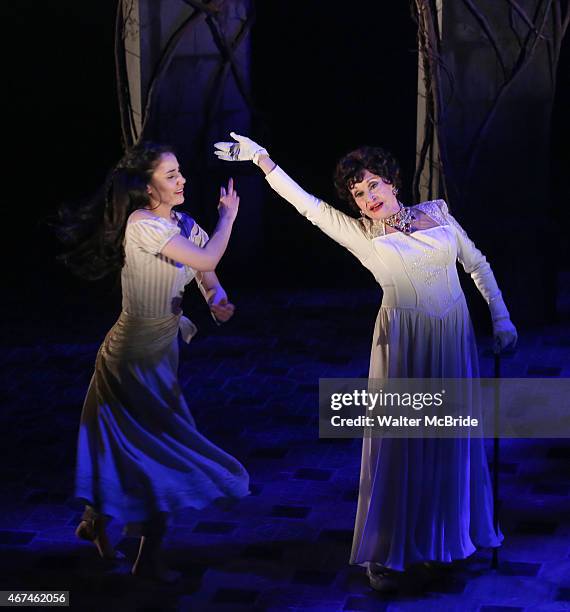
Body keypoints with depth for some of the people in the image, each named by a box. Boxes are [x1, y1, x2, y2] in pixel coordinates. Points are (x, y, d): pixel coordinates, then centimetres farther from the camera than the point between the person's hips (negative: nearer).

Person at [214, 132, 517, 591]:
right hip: (403, 342, -3)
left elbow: (477, 264, 12)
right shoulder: (360, 233, 1)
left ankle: (447, 536, 27)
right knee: (399, 439, -1)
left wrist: (501, 318, 8)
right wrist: (260, 158, -10)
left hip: (453, 339, 3)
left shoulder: (436, 213, 7)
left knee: (452, 438, 10)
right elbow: (304, 202, -5)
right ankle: (390, 552, 9)